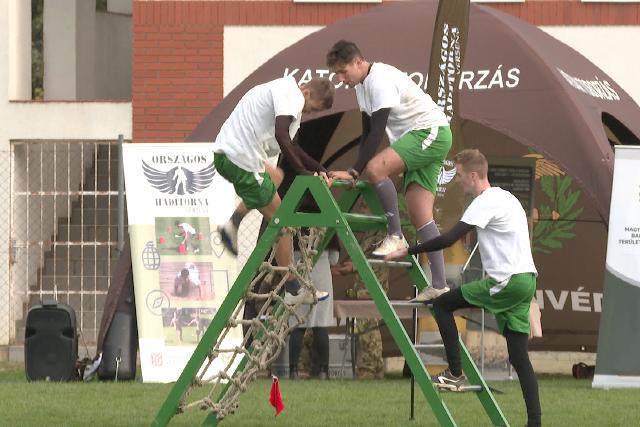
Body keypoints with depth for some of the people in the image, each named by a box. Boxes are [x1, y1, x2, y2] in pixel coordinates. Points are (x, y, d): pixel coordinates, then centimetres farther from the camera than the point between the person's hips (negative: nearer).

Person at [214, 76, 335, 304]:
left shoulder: (281, 89, 20)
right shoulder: (292, 95, -11)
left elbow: (288, 146, 27)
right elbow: (281, 135, -26)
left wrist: (319, 170, 21)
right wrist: (302, 171, -20)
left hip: (224, 155, 10)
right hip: (241, 161, -10)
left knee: (273, 176, 39)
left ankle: (232, 226, 21)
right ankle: (294, 290, 6)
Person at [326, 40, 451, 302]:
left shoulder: (381, 80, -18)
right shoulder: (361, 85, 13)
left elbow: (377, 132, -23)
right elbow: (367, 133, 17)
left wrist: (354, 172, -24)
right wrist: (358, 172, 6)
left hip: (432, 133, -10)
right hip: (417, 141, 10)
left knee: (376, 168, -28)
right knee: (419, 215, 1)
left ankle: (395, 236, -21)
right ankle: (439, 286, -3)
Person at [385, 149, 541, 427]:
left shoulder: (486, 203, -10)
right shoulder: (506, 198, 21)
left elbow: (448, 239, -16)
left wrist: (407, 252, -9)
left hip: (507, 283, -9)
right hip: (526, 280, 9)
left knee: (442, 304, 3)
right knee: (519, 357, 7)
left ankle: (454, 373, 1)